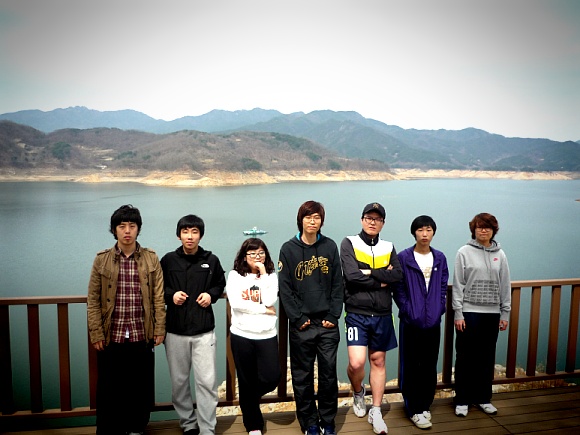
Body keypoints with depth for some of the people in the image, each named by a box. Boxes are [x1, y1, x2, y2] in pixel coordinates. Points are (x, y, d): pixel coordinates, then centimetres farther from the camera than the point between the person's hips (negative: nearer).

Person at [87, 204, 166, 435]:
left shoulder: (151, 259, 0)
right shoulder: (101, 260, 0)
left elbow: (158, 297, 2)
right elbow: (93, 300, 0)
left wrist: (159, 329, -1)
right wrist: (96, 333, -4)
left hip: (142, 337, 1)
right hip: (111, 337, 0)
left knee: (141, 388, 12)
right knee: (109, 390, 9)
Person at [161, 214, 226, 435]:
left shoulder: (211, 260, 0)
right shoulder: (168, 260, -1)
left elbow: (221, 283, 14)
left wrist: (211, 294, -6)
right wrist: (171, 295, -11)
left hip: (204, 331, -1)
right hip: (175, 331, 1)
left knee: (207, 381, -1)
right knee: (179, 381, 12)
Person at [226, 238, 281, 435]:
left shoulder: (271, 276, 6)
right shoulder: (235, 275, 0)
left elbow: (270, 300, -11)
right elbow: (236, 303, -13)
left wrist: (263, 275, -9)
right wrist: (264, 310, -10)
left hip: (267, 335, 1)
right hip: (242, 335, -1)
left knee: (272, 378, -3)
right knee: (247, 382, 8)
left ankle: (251, 398, 32)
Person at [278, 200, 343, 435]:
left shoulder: (330, 246, 4)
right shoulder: (289, 249, -2)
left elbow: (337, 284, 4)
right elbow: (285, 288, -5)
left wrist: (334, 315, -4)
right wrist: (297, 318, -10)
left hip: (328, 323, 1)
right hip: (301, 324, -1)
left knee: (329, 374, 9)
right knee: (302, 376, 8)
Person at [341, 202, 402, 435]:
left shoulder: (388, 247, 9)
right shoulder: (349, 243, -3)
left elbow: (398, 275, -7)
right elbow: (351, 275, -17)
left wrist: (369, 272, -16)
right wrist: (382, 281, -9)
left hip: (382, 315, 4)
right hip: (357, 314, -3)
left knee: (378, 361, 11)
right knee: (356, 362, -11)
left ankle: (376, 412, 24)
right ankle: (358, 392, 23)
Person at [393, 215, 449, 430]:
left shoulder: (440, 258, 6)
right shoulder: (403, 258, -6)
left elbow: (443, 287, 9)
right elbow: (398, 289, -6)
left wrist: (439, 310, -1)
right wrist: (409, 312, -12)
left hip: (433, 321, 4)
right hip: (411, 321, -3)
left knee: (429, 366, 12)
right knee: (411, 366, 4)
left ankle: (425, 405, 28)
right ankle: (414, 410, 16)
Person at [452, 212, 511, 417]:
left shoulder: (500, 254, 6)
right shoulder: (464, 252, -4)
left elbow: (505, 286, 9)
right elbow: (457, 285, -5)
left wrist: (505, 314, 6)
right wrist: (458, 313, -9)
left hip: (492, 313, 3)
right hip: (469, 312, -3)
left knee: (487, 358, 12)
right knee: (465, 358, 4)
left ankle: (483, 398, 27)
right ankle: (462, 400, 16)